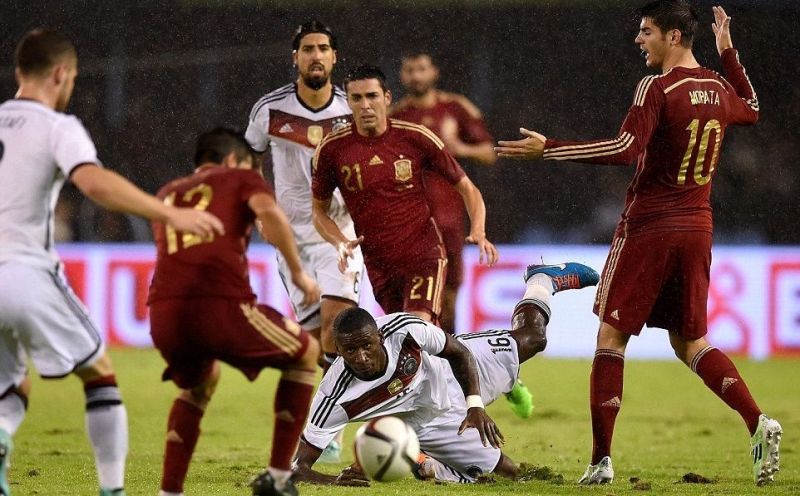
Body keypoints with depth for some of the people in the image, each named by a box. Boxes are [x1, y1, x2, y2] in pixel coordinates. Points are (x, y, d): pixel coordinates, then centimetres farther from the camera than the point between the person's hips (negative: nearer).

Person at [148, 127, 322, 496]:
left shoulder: (167, 194, 31)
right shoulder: (240, 178, 16)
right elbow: (268, 211, -5)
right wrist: (298, 272, 2)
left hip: (164, 313, 5)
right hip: (222, 306, -5)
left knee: (200, 383, 37)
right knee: (306, 353, 22)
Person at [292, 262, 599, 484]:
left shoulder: (401, 329, -38)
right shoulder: (335, 398, -41)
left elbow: (459, 352, -18)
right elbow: (299, 464, -38)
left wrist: (475, 405, -30)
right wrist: (334, 481, -59)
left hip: (453, 374, 2)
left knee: (531, 338, 19)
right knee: (504, 473, 5)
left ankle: (542, 279, 52)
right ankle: (426, 464, 26)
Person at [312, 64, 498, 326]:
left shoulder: (416, 138, -7)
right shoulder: (332, 149, -4)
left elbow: (467, 188, 3)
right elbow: (319, 211, 9)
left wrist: (478, 232, -14)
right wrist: (340, 243, -11)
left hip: (424, 255, -3)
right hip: (378, 263, 3)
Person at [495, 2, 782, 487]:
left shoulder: (659, 89, -13)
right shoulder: (718, 89, 9)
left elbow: (625, 149, -24)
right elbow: (751, 110, 32)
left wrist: (548, 149, -22)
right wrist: (728, 51, 37)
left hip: (649, 228, -6)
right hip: (698, 229, 6)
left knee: (612, 337, 1)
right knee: (690, 342, 15)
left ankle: (601, 460, -3)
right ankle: (759, 423, -6)